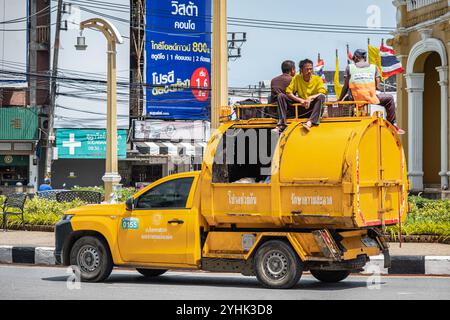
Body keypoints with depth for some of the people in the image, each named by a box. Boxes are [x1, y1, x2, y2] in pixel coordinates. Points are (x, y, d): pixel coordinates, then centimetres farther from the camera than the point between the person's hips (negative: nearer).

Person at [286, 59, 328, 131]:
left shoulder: (317, 79, 0)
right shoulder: (296, 78, 2)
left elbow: (323, 94, -10)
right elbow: (288, 93, -5)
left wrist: (311, 98, -25)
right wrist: (301, 100, -17)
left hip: (313, 107, -1)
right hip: (301, 107, 1)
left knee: (321, 97, -32)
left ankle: (310, 122, -45)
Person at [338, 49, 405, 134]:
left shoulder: (350, 67, 7)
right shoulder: (373, 67, 9)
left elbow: (346, 87, 6)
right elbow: (377, 87, 5)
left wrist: (339, 100, 16)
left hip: (355, 99, 0)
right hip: (371, 99, 0)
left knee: (346, 98, 36)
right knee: (389, 98, 25)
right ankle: (393, 125, 21)